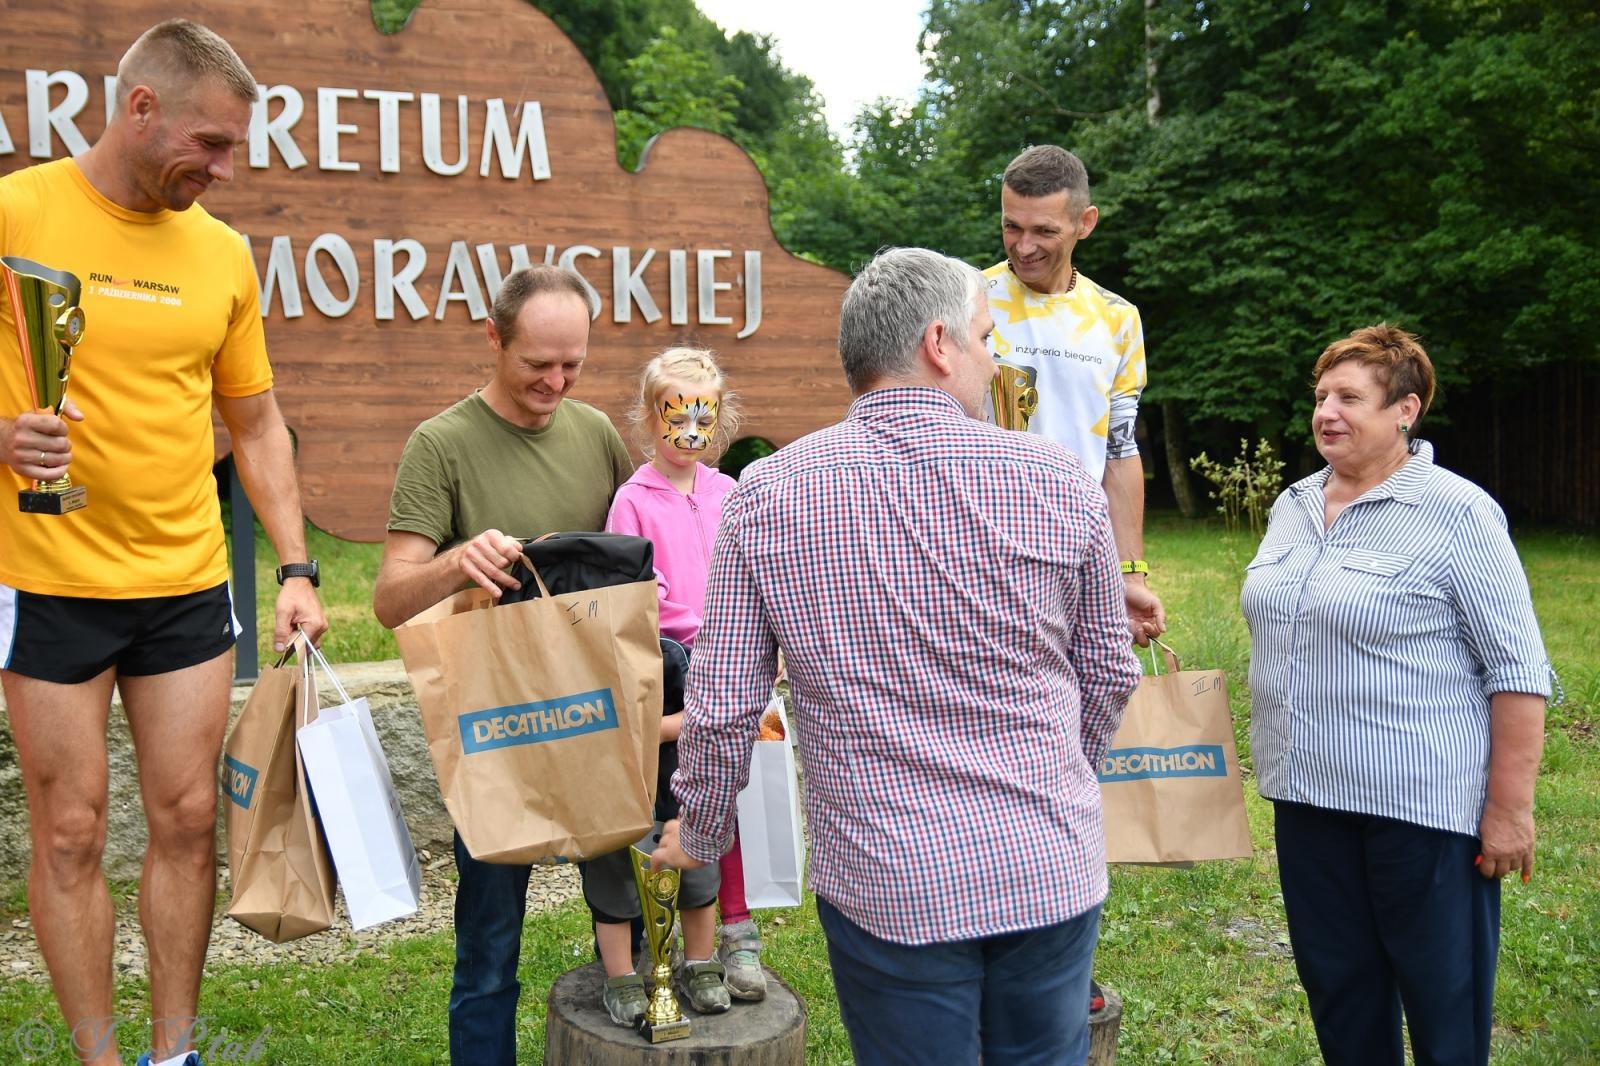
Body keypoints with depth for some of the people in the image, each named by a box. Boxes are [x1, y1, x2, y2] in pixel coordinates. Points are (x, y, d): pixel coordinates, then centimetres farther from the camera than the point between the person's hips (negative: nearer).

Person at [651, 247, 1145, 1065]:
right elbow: (1109, 674, 5)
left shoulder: (766, 496, -9)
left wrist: (698, 832, 12)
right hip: (1051, 873, 1)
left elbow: (723, 705, -6)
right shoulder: (1059, 482, -7)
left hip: (885, 888, -1)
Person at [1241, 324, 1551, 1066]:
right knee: (1338, 991, 17)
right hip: (1308, 796, 6)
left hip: (1423, 804, -6)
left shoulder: (1456, 512, -11)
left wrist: (1510, 805, -14)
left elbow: (1516, 667, -12)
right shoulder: (1292, 506, 9)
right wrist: (1282, 765, 19)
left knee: (1444, 1006, 7)